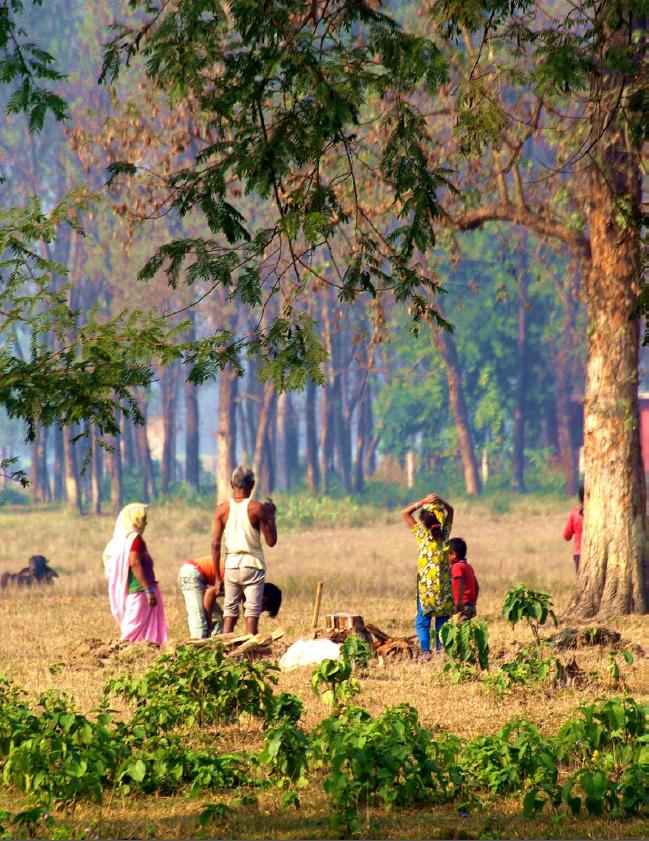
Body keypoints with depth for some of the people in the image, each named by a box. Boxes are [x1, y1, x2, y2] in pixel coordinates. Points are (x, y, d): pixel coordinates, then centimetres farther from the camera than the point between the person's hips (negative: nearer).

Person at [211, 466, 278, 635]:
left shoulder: (222, 509, 0)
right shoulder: (257, 508, -7)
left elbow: (215, 544, -1)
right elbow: (271, 541, -4)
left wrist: (218, 577, 4)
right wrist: (271, 515, 10)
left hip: (231, 565, 2)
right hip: (253, 564, -2)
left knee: (229, 614, 10)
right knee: (252, 614, -1)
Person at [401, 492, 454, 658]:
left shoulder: (422, 533, -7)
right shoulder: (445, 533, -1)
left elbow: (405, 513, 2)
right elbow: (450, 510, 16)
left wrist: (422, 502, -4)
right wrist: (440, 501, 0)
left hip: (426, 585, -2)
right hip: (444, 584, 2)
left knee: (423, 620, 0)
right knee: (443, 619, 9)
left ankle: (426, 650, -12)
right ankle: (441, 649, 4)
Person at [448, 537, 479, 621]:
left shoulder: (456, 567, -11)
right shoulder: (469, 567, 17)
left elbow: (461, 586, -22)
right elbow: (477, 587, 20)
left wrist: (459, 604, -23)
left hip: (463, 605, -9)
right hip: (471, 605, 9)